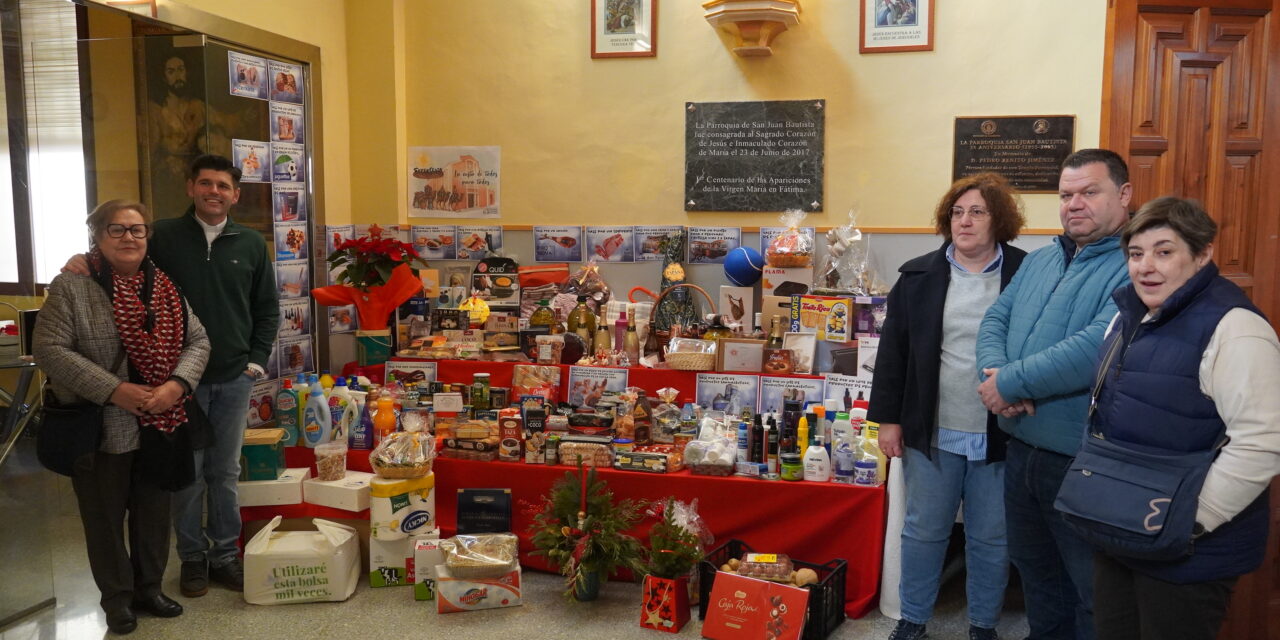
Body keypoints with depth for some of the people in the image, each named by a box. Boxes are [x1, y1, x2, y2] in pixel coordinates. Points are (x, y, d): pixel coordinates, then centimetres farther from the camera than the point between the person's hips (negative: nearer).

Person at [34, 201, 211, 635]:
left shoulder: (166, 288, 4)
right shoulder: (71, 288, -8)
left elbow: (198, 341, 3)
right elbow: (49, 349, -14)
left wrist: (177, 385, -15)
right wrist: (114, 390, -21)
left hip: (160, 426, 4)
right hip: (100, 428, -3)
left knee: (155, 512, 15)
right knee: (106, 516, 11)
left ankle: (149, 587, 34)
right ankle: (117, 598, 28)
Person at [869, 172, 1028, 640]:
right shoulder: (919, 275, 3)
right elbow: (893, 350, 4)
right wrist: (888, 418, 0)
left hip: (1000, 436, -1)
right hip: (931, 432, 1)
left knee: (991, 538, 12)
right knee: (923, 531, 12)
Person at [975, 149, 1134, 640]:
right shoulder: (1039, 260, 11)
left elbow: (1098, 347, -28)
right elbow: (996, 319, 7)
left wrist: (1010, 383, -21)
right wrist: (993, 371, -14)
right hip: (1022, 448, 8)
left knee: (1093, 594, 8)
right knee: (1034, 568, 24)